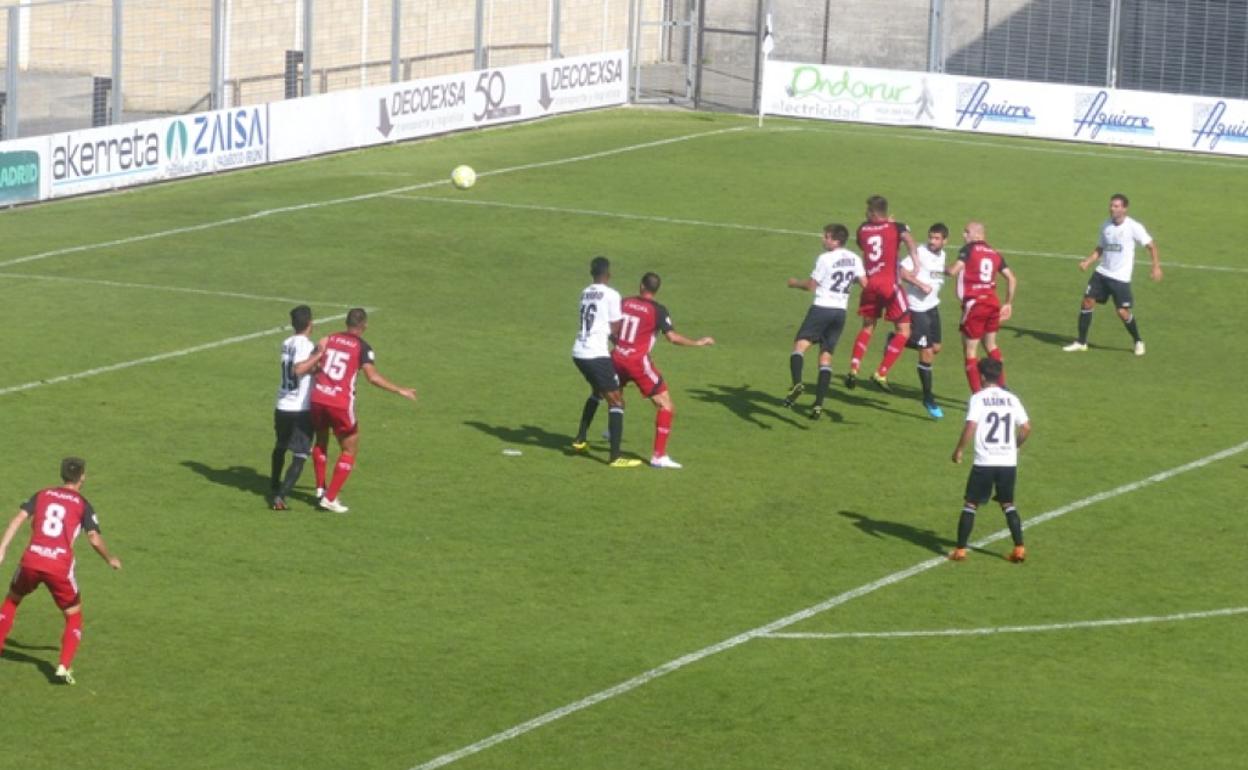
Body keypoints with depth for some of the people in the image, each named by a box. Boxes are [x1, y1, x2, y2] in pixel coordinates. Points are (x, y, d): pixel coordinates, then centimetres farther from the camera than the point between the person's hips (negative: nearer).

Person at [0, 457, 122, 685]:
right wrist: (110, 560, 14)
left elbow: (19, 519, 3)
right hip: (60, 567, -2)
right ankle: (64, 667, 0)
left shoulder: (42, 495, 14)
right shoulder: (82, 505, 6)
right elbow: (94, 538, -2)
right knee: (74, 616, 15)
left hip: (31, 561, 2)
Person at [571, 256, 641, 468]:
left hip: (579, 353, 8)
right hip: (597, 354, -8)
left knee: (597, 391, 32)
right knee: (616, 401, -3)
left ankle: (581, 439, 36)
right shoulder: (611, 295, -8)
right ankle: (615, 457, -11)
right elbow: (615, 330, -4)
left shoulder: (585, 293, 13)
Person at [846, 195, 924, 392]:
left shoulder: (862, 229, 10)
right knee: (903, 331, 5)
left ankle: (853, 369, 6)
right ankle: (881, 373, -5)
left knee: (867, 328, 21)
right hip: (890, 284, -4)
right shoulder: (897, 227, 0)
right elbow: (907, 238, -20)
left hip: (869, 285, 4)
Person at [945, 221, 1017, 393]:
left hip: (974, 303, -6)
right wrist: (1008, 304, 19)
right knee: (991, 345, 24)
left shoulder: (969, 249, -4)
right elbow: (1012, 279, 12)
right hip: (993, 303, 6)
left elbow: (954, 271, -18)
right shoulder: (995, 253, 13)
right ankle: (1002, 387, 24)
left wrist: (944, 270, 4)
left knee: (970, 351, 3)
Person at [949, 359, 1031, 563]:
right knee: (1008, 504, 17)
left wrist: (958, 450, -4)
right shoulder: (1011, 399, 7)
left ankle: (960, 550, 6)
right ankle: (1019, 548, 8)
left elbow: (970, 427, -16)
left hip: (984, 462, -4)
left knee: (970, 504, 7)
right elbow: (1026, 428, 6)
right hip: (1008, 462, 4)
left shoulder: (978, 398, -7)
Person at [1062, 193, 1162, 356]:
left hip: (1121, 277, -5)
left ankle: (1138, 342, 18)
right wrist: (1087, 262, 0)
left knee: (1123, 312, -7)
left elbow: (1151, 245, -6)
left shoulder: (1134, 227, -10)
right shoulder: (1105, 225, 6)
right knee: (1087, 302, -4)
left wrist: (1156, 266, -16)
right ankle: (1081, 342, 7)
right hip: (1102, 273, 5)